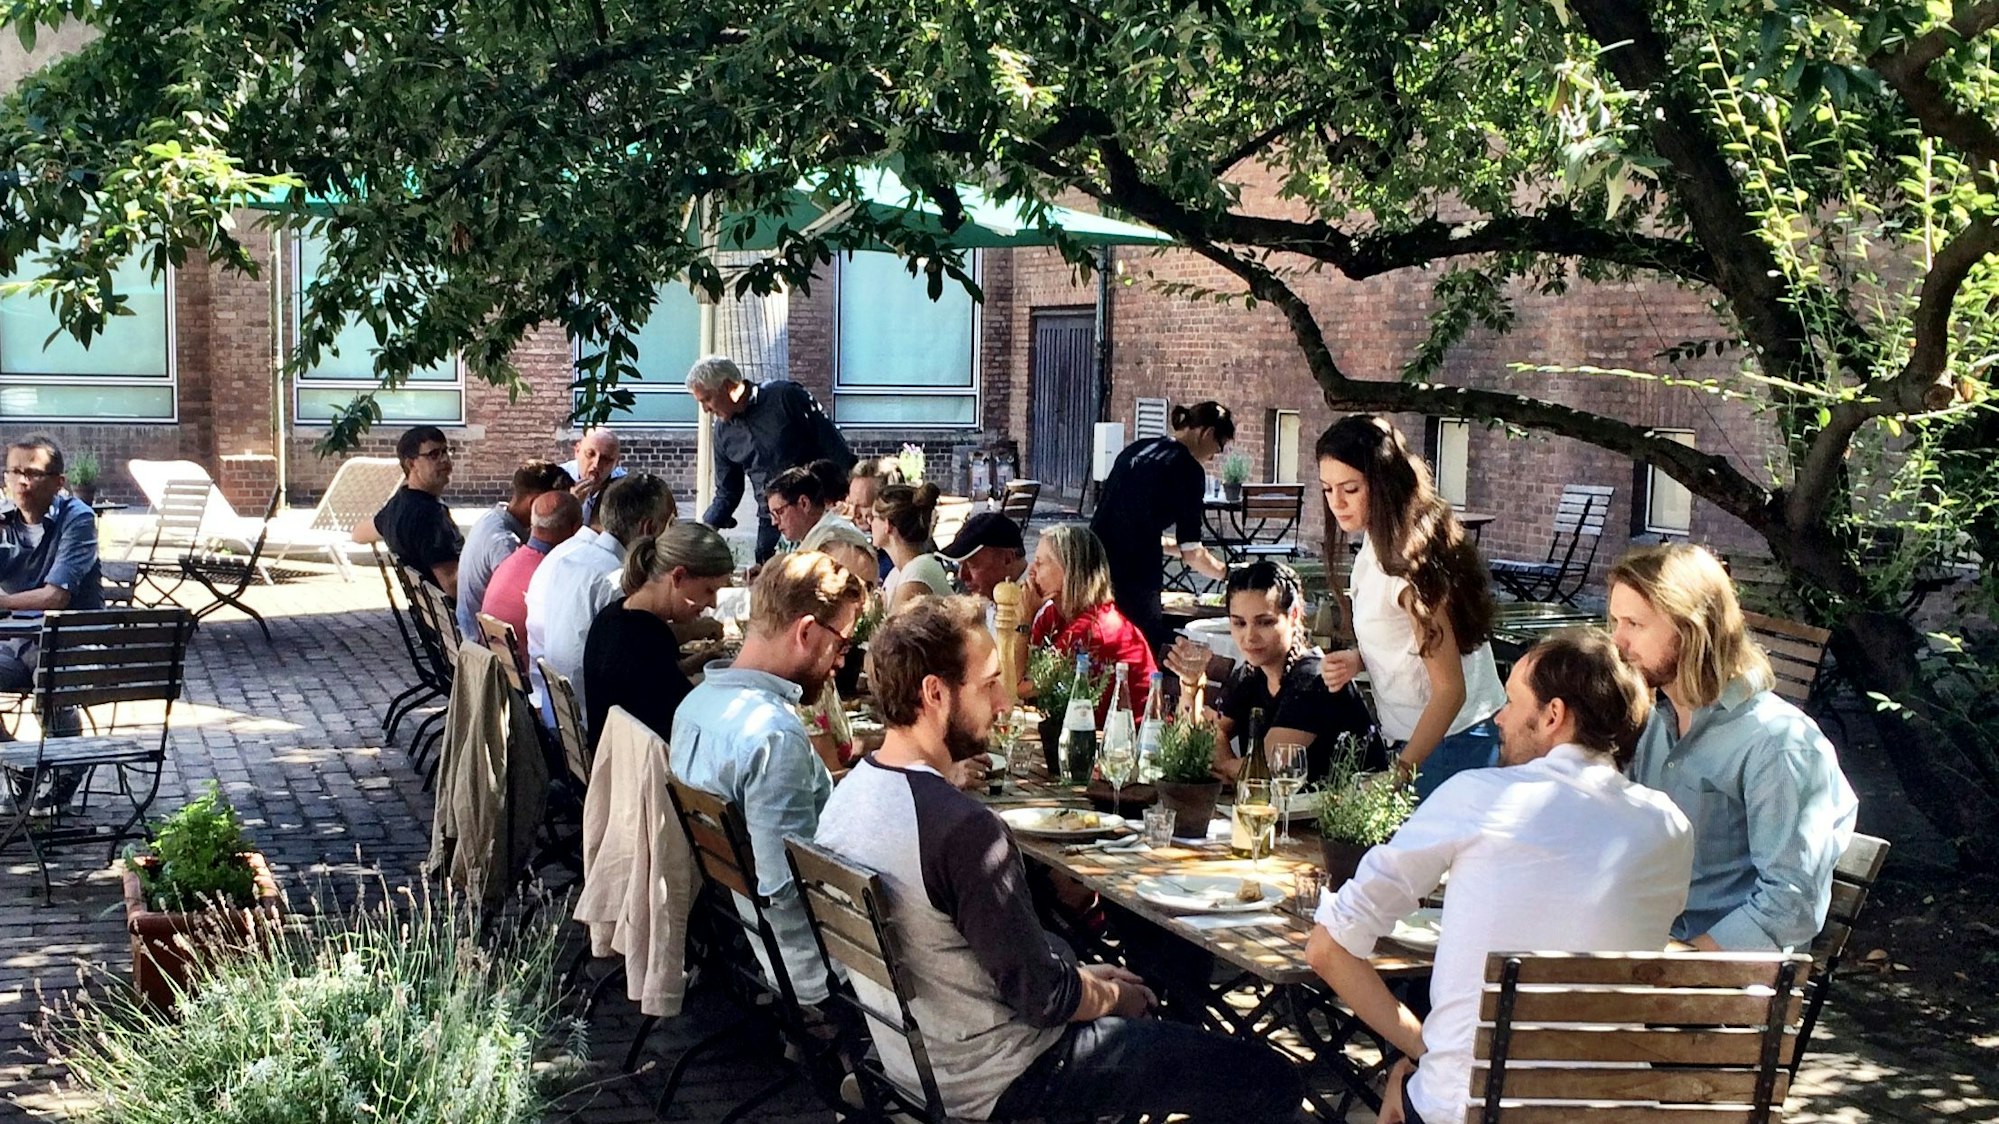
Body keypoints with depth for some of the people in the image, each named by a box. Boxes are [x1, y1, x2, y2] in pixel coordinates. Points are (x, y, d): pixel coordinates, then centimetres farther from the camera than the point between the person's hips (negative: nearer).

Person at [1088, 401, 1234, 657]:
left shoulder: (1137, 449, 17)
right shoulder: (1188, 469, -6)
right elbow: (1192, 554, -5)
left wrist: (1174, 547, 30)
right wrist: (1226, 572, 13)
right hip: (1135, 576, -8)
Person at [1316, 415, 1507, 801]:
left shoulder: (1409, 560, -23)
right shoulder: (1377, 541, 4)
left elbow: (1450, 689, -23)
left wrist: (1401, 770, -28)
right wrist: (1358, 659, -1)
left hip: (1449, 743, -9)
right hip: (1407, 738, 9)